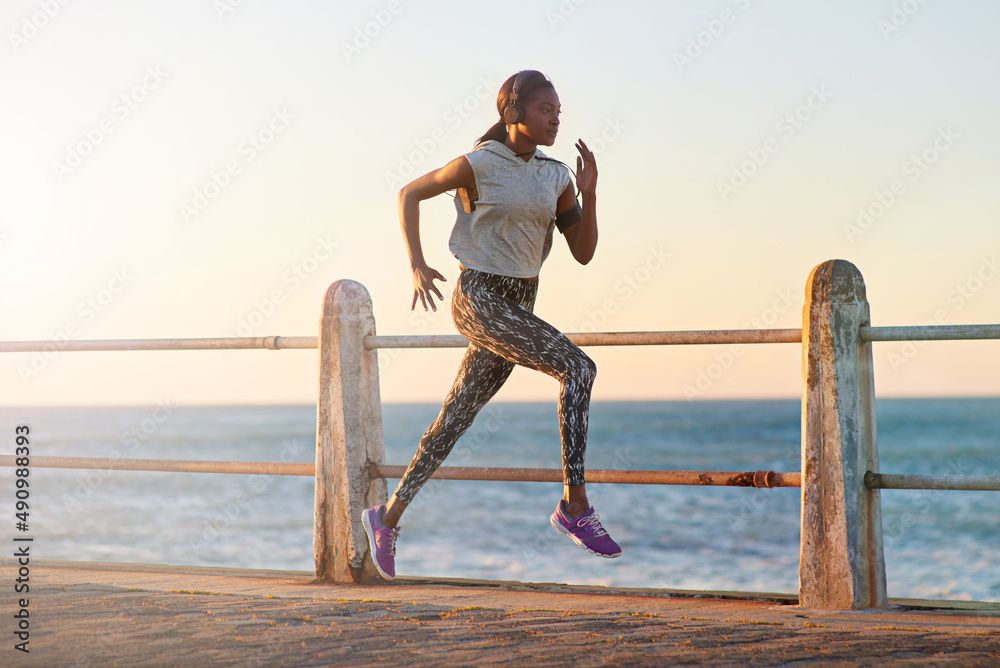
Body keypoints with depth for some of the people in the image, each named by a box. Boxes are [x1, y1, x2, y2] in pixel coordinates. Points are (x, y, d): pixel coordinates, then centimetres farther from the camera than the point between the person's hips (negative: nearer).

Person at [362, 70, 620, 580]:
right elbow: (409, 194, 3)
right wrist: (416, 265, -6)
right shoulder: (478, 165, -9)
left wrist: (589, 194, -8)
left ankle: (388, 517, 24)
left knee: (455, 419, 10)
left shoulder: (556, 178, 7)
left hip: (518, 307, 7)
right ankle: (575, 505, -20)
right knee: (577, 367, -22)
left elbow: (584, 253, 6)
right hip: (478, 302, -7)